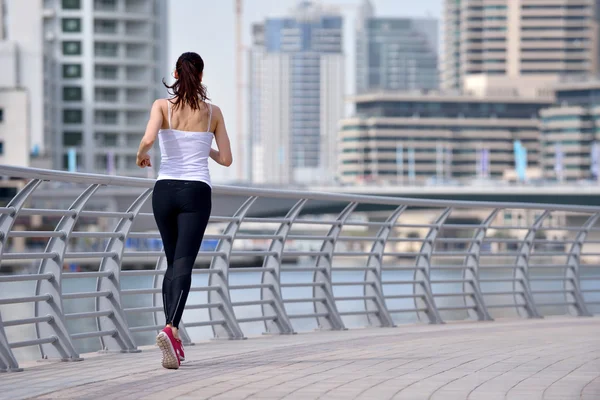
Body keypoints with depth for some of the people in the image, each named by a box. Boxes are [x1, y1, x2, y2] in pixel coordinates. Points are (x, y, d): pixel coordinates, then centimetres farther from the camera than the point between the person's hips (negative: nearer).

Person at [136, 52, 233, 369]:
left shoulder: (162, 105, -1)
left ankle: (174, 340, 10)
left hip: (165, 191, 1)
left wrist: (141, 155, 4)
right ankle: (169, 329, -35)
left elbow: (148, 138, -19)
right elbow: (226, 159, 6)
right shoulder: (213, 112, 4)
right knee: (183, 266, -10)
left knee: (173, 263, 17)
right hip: (196, 193, -1)